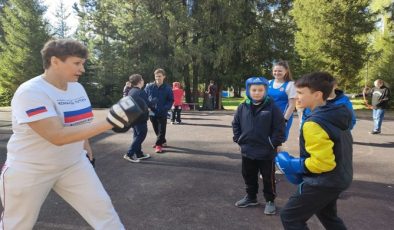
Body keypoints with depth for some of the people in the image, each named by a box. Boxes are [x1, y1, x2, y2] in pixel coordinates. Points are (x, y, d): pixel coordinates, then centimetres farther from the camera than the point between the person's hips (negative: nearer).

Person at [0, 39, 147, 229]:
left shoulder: (77, 88, 0)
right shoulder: (30, 92, -24)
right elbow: (58, 136, -35)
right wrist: (109, 122, -40)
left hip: (73, 165, 6)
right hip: (28, 171, -5)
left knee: (103, 209, 0)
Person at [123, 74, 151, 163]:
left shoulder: (131, 91, 10)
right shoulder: (141, 92, -17)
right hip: (140, 118, -9)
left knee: (137, 135, 16)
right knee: (141, 135, -2)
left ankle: (139, 154, 24)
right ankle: (129, 154, -4)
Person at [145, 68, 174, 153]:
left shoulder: (167, 88, -7)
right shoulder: (149, 87, -4)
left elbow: (171, 100, -2)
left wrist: (166, 108, -18)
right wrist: (147, 106, -13)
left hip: (162, 113, -3)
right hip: (152, 112, 3)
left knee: (161, 129, 1)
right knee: (156, 129, 16)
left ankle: (158, 144, 12)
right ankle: (163, 141, 36)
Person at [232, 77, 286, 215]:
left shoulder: (272, 107, -12)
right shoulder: (243, 107, 0)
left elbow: (279, 128, -10)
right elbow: (236, 124, 11)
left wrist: (273, 143, -11)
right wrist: (238, 139, 4)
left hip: (266, 152, -4)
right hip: (247, 151, 4)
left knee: (268, 178, 11)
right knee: (248, 176, 19)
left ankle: (270, 201, 30)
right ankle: (251, 197, 39)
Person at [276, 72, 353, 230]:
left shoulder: (314, 124, -27)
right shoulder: (336, 115, 2)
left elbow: (322, 162, -29)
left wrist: (293, 165, -16)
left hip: (323, 183, -10)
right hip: (339, 178, 10)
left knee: (290, 216, 4)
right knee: (327, 215, 32)